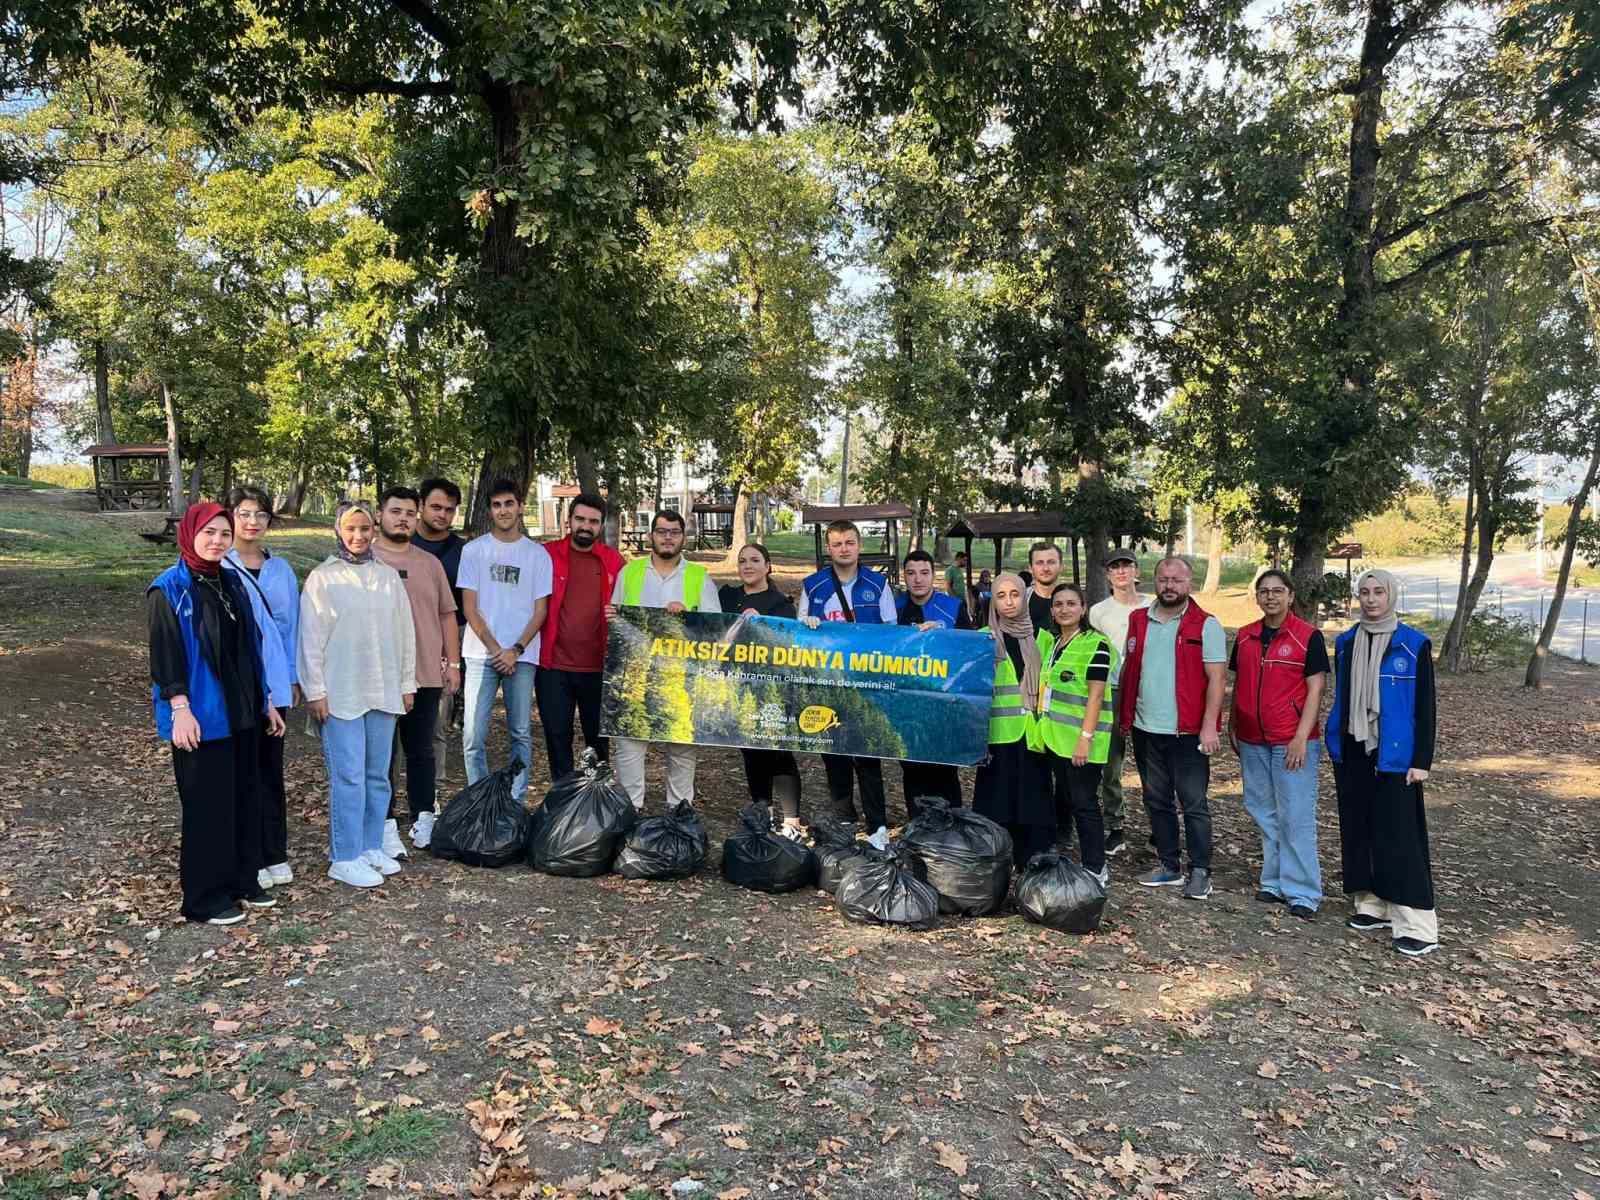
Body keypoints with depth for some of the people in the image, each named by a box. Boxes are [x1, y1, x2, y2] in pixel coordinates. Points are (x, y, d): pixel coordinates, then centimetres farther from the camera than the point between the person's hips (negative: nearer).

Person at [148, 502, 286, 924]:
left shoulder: (231, 582, 10)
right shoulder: (169, 588, -8)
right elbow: (165, 652, -13)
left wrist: (265, 701, 15)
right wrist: (180, 708, -21)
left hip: (240, 712, 7)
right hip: (200, 715, -7)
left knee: (244, 797, 12)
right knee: (207, 804, 0)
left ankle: (242, 881, 25)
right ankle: (204, 898, 12)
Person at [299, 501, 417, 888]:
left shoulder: (389, 576, 9)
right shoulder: (322, 578, -2)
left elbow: (405, 633, 12)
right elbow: (311, 639, -4)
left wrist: (407, 683, 10)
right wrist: (315, 691, -7)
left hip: (383, 691, 4)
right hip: (340, 693, -4)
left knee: (377, 775, 10)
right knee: (348, 777, -4)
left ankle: (371, 847, 23)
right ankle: (344, 859, 6)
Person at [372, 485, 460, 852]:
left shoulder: (430, 563, 12)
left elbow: (446, 615, 14)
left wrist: (453, 663, 8)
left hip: (426, 674, 3)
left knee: (421, 752, 12)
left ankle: (422, 820, 22)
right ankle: (385, 825, 12)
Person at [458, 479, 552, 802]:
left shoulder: (537, 554, 6)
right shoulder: (474, 550, 5)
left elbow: (540, 610, 4)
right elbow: (470, 607, 1)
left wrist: (516, 650, -8)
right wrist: (495, 649, -7)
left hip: (522, 656, 1)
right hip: (481, 654, 0)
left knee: (521, 733, 5)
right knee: (474, 735, -3)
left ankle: (516, 801, 15)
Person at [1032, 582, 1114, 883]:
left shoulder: (1095, 644, -10)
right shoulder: (1049, 641, 13)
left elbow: (1096, 694, -15)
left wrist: (1085, 737, -21)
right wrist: (1042, 728, 15)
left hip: (1080, 738, -7)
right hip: (1054, 735, 7)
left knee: (1083, 802, -3)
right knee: (1063, 797, 16)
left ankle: (1096, 870, 7)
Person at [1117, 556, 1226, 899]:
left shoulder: (1206, 625, -6)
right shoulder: (1138, 621, 8)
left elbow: (1216, 678, -10)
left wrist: (1209, 726, -17)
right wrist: (1122, 716, 10)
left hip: (1188, 732, -5)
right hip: (1145, 729, 5)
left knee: (1194, 805, 2)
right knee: (1157, 802, 14)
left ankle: (1200, 872, 13)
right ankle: (1168, 866, 26)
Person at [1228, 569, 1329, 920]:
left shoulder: (1308, 636, -6)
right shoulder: (1245, 636, 8)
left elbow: (1315, 689, -9)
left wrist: (1301, 738, -15)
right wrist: (1231, 727, 14)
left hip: (1292, 742, -5)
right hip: (1252, 742, 6)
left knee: (1296, 817, -3)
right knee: (1263, 814, 12)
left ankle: (1302, 893, 6)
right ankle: (1274, 882, 24)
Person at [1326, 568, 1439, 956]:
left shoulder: (1414, 644, -5)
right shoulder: (1346, 643, 8)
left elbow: (1426, 706, -4)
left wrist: (1422, 760, -9)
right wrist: (1336, 745, 12)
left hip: (1394, 754, -5)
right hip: (1352, 751, 5)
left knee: (1398, 836, -7)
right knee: (1358, 831, 9)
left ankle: (1418, 926, -4)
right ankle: (1372, 906, 20)